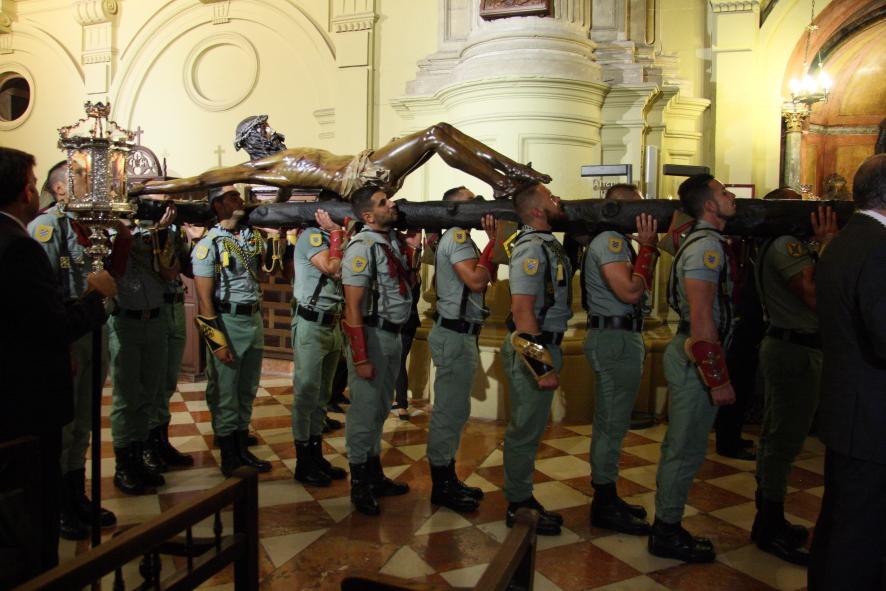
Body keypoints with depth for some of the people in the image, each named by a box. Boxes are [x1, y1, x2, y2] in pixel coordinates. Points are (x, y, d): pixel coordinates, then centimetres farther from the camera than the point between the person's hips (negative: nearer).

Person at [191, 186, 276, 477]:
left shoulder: (253, 237, 9)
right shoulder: (208, 245, -9)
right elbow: (204, 299, -11)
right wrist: (217, 341, -15)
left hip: (255, 319, 6)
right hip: (228, 321, -6)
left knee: (248, 389, 15)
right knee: (225, 392, 4)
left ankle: (242, 447, 29)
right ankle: (229, 455, 19)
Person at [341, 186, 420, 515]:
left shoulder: (395, 240, 6)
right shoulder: (362, 247, -16)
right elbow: (353, 307, -18)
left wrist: (414, 247, 7)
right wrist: (361, 358, -20)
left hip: (393, 334, 8)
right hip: (371, 335, -8)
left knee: (380, 409, 18)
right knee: (365, 410, 2)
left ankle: (375, 475, 33)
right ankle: (360, 485, 17)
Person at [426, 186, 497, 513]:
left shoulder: (460, 237, 19)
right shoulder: (457, 237, -14)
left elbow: (487, 277, 16)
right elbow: (476, 281, -26)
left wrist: (493, 241, 8)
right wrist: (493, 241, -17)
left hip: (460, 334, 11)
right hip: (454, 335, -11)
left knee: (453, 410, 16)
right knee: (450, 410, -3)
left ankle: (447, 478, 27)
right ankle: (441, 486, 7)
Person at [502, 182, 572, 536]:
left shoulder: (545, 243, 12)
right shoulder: (532, 248, -18)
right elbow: (522, 310, -24)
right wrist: (542, 364, -24)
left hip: (543, 345, 10)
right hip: (532, 348, -10)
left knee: (528, 427, 18)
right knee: (526, 431, 2)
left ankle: (520, 497, 32)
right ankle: (519, 507, 16)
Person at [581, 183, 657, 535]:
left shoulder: (618, 241, 19)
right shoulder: (610, 241, -14)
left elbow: (644, 286, 18)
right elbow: (630, 291, -24)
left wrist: (649, 246, 11)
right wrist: (647, 246, -16)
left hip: (620, 337, 11)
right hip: (615, 338, -11)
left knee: (610, 422, 16)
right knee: (612, 423, -5)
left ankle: (606, 497, 27)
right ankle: (605, 507, 4)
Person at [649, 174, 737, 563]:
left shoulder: (702, 241, 15)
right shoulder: (707, 245, -17)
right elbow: (702, 318, -24)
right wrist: (719, 379, -22)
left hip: (689, 354, 11)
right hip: (697, 358, -11)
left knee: (680, 447, 17)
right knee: (687, 450, 0)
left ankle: (666, 526, 29)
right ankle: (667, 534, 13)